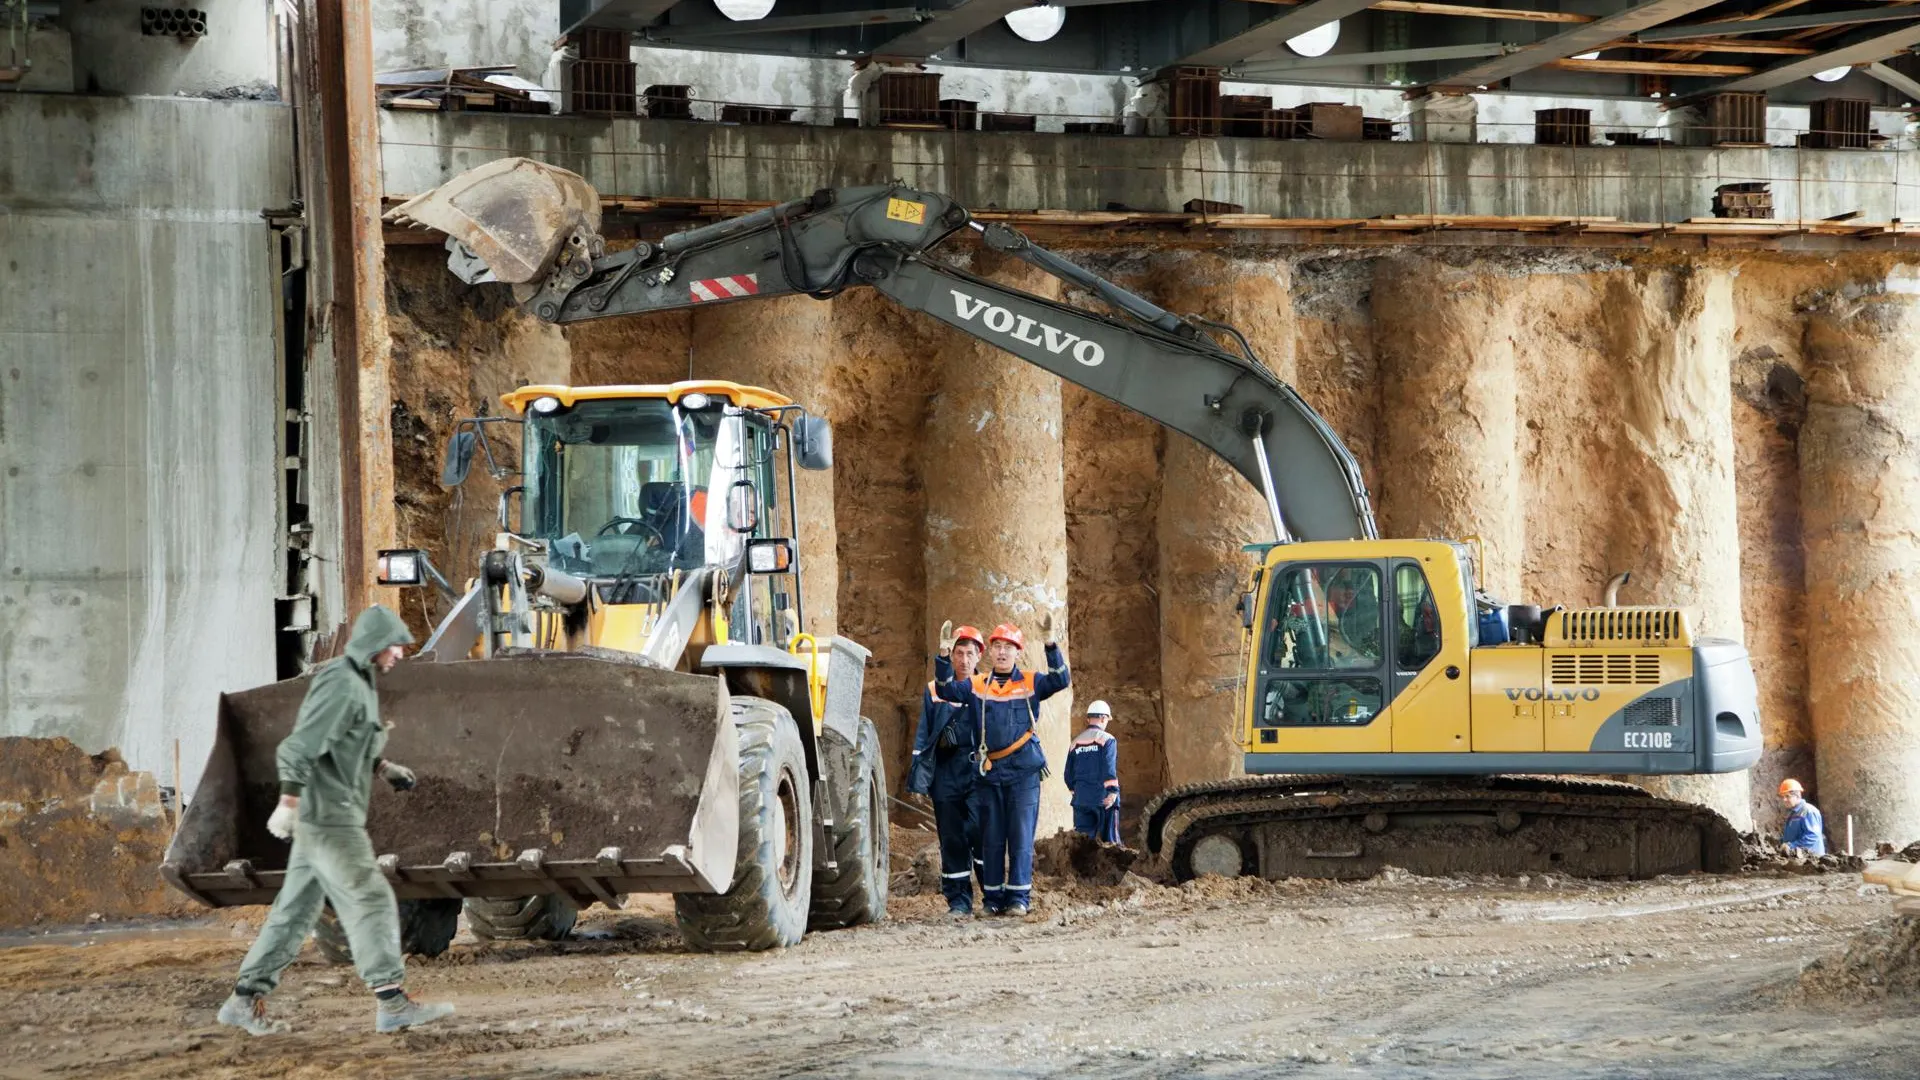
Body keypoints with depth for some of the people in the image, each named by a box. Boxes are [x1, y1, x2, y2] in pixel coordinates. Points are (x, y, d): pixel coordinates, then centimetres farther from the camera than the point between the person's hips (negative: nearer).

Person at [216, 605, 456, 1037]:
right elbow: (302, 744, -22)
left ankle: (245, 1000, 13)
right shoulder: (341, 685, -16)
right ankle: (392, 1003, -9)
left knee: (296, 910, 11)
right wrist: (289, 804, -26)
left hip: (329, 818, 10)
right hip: (328, 818, -10)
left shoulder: (360, 684, 17)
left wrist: (383, 768, 13)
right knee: (371, 902, -9)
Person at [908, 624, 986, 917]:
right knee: (952, 839, 1)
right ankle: (959, 901, 7)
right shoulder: (934, 691, 14)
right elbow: (923, 734, 15)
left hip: (979, 772, -2)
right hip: (946, 776, 2)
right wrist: (918, 773, 7)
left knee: (979, 830, -16)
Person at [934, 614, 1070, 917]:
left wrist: (1051, 643, -22)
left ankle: (1019, 897, -1)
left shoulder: (1031, 683, 5)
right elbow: (946, 690, -2)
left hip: (1023, 771, -2)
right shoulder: (976, 686, 10)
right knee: (991, 838, 6)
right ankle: (992, 898, 11)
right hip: (988, 772, 2)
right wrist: (944, 654, -14)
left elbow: (1060, 680, -10)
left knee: (1021, 836, -4)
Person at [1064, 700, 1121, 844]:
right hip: (1103, 799, -4)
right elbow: (1109, 770, -14)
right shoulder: (1107, 739, -5)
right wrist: (1113, 793, -12)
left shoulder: (1076, 742, 10)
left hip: (1081, 799, 4)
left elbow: (1069, 774, 13)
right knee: (1109, 839, 1)